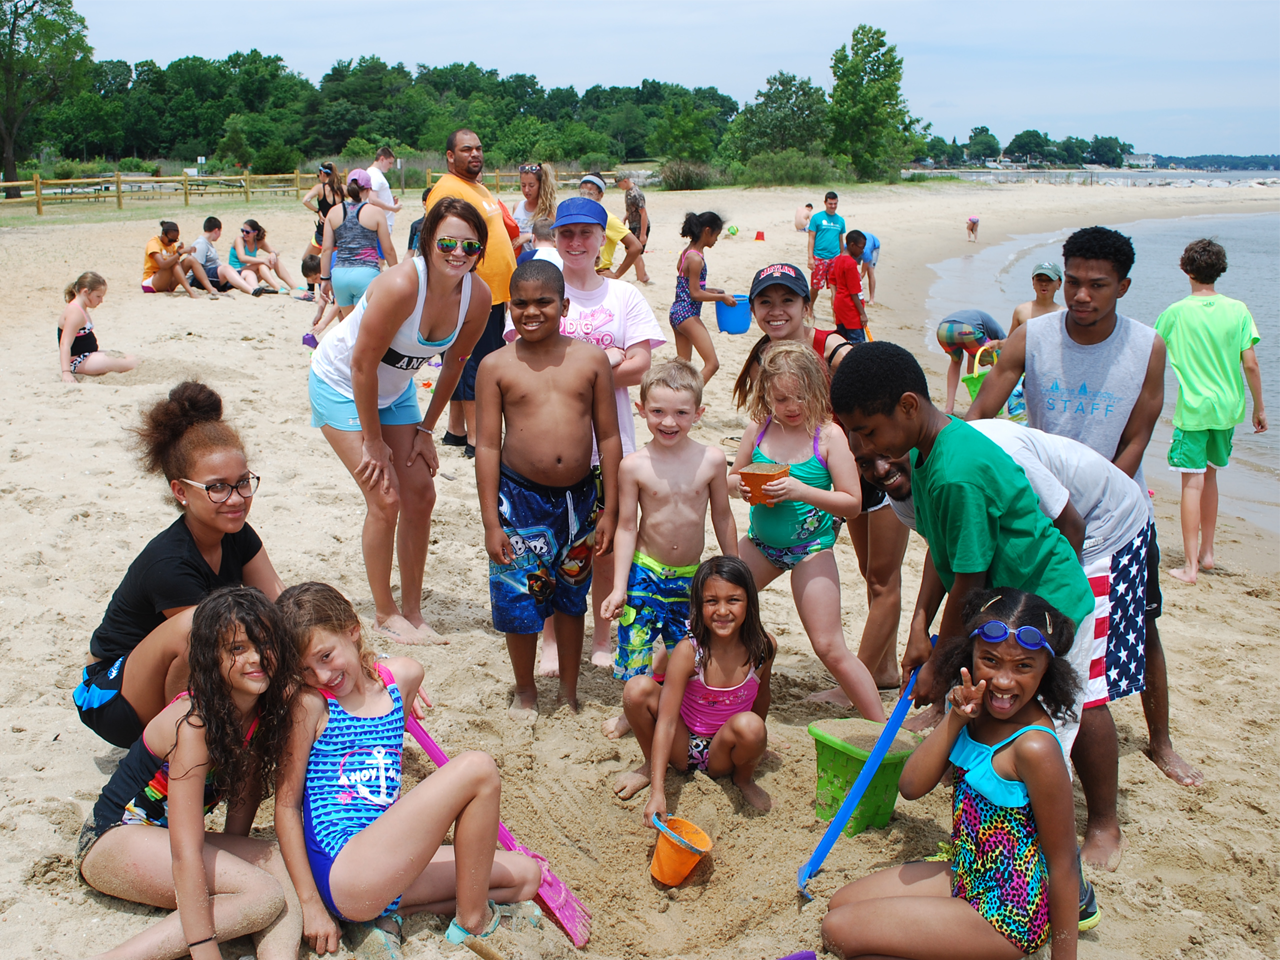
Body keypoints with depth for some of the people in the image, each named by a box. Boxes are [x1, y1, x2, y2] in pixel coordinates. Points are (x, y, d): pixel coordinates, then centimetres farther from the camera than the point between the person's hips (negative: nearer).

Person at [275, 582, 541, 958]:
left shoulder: (403, 676, 7)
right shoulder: (309, 705, -8)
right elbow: (286, 804, -7)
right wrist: (310, 904, -9)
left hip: (387, 863, 8)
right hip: (341, 874, -8)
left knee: (526, 876, 9)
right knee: (477, 768, -17)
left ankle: (385, 914, 2)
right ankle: (473, 921, -3)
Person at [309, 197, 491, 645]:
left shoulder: (477, 296, -17)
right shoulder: (401, 285, -35)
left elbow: (454, 363, -1)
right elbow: (362, 365, -27)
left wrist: (426, 429, 2)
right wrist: (373, 443, -19)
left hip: (395, 389, 6)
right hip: (342, 384, -6)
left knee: (421, 495, 3)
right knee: (385, 498, -10)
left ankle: (412, 611, 17)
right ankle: (385, 613, 9)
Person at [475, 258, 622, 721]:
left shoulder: (591, 359, 0)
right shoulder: (496, 366, -4)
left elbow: (609, 437, 2)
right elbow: (487, 446, -4)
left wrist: (610, 510, 0)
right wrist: (491, 523, -8)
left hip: (580, 497, 2)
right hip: (520, 497, -1)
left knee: (570, 599, 16)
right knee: (519, 599, 7)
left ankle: (569, 692, 34)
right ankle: (525, 690, 31)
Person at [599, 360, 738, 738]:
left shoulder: (711, 459, -7)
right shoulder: (634, 465, -12)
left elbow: (722, 517, 4)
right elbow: (626, 527, -7)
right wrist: (619, 588, -10)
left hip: (692, 576, 2)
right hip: (645, 572, -2)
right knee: (634, 647, 2)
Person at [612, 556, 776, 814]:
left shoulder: (764, 646, -15)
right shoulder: (688, 651, -23)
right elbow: (666, 721, -26)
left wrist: (755, 743, 21)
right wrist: (657, 792, -33)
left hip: (722, 755, 1)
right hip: (683, 748, -1)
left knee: (749, 725, -34)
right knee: (638, 688, -26)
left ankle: (744, 778, 2)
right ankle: (650, 765, 2)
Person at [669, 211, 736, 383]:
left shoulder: (687, 252, 11)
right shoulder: (696, 259, -18)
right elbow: (695, 294, -17)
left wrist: (711, 290, 16)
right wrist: (722, 297, -9)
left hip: (676, 312, 10)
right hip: (688, 313, -10)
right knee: (712, 363, -8)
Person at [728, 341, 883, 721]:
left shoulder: (829, 435, -15)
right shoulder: (759, 428, -3)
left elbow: (852, 503, -15)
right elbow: (731, 478, 9)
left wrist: (802, 491, -28)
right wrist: (741, 486, -15)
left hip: (811, 548, -5)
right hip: (761, 542, 5)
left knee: (830, 649, -6)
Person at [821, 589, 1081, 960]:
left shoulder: (1034, 746, -27)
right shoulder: (981, 712, -4)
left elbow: (1063, 863, -20)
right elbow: (911, 786, -7)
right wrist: (955, 719, -19)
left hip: (1005, 917, -8)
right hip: (967, 879, 9)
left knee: (838, 929, -10)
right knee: (841, 902, 17)